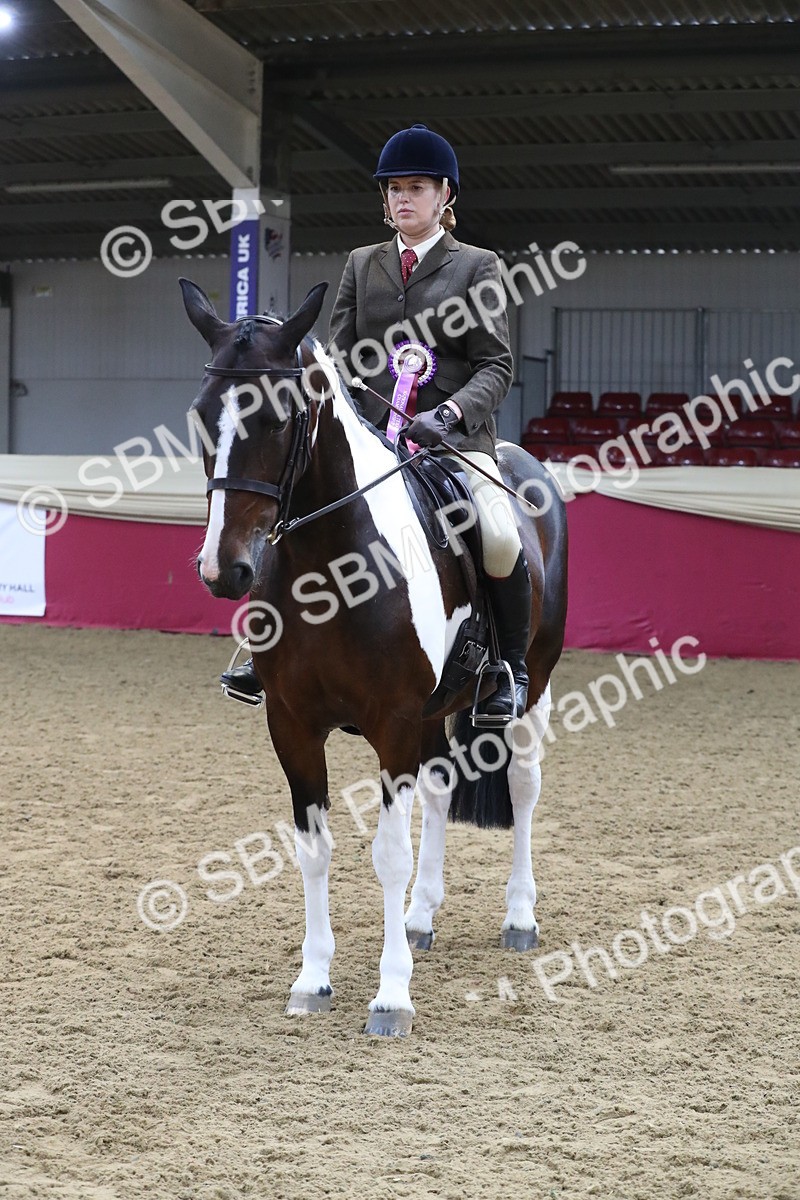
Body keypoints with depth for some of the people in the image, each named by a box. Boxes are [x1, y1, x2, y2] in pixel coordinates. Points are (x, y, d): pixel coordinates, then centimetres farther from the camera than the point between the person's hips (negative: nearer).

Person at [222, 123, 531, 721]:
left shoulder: (477, 266, 7)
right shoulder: (362, 265, 17)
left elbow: (496, 364, -1)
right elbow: (342, 352, 14)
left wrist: (449, 413, -19)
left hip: (455, 435, -4)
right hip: (370, 432, 4)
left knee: (500, 540, -27)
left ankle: (512, 669, -5)